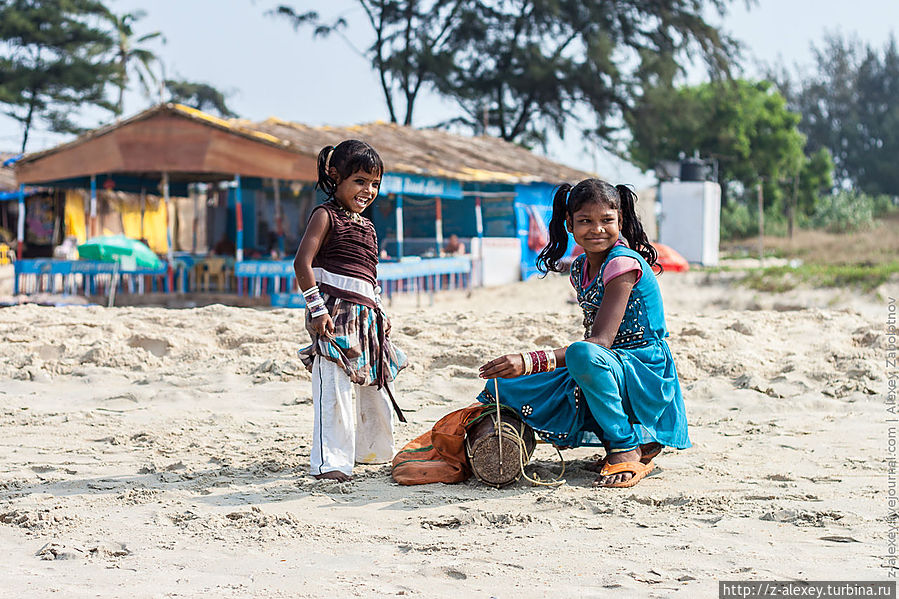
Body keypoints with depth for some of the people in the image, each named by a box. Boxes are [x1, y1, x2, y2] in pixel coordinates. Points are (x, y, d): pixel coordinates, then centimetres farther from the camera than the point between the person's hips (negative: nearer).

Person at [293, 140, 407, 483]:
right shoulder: (326, 216, -6)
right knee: (333, 387, -13)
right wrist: (316, 309, -20)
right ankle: (329, 462, -12)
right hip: (335, 312, -9)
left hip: (365, 316, 9)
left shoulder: (365, 225, 19)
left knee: (378, 383, 15)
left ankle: (374, 451, 31)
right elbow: (302, 263, -15)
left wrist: (380, 314, 22)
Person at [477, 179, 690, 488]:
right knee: (503, 387, 0)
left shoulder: (623, 264, -17)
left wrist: (530, 361, -35)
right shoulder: (580, 269, 9)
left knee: (583, 355, -40)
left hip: (646, 375, -9)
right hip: (606, 369, 9)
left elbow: (602, 341, -27)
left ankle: (629, 449, -16)